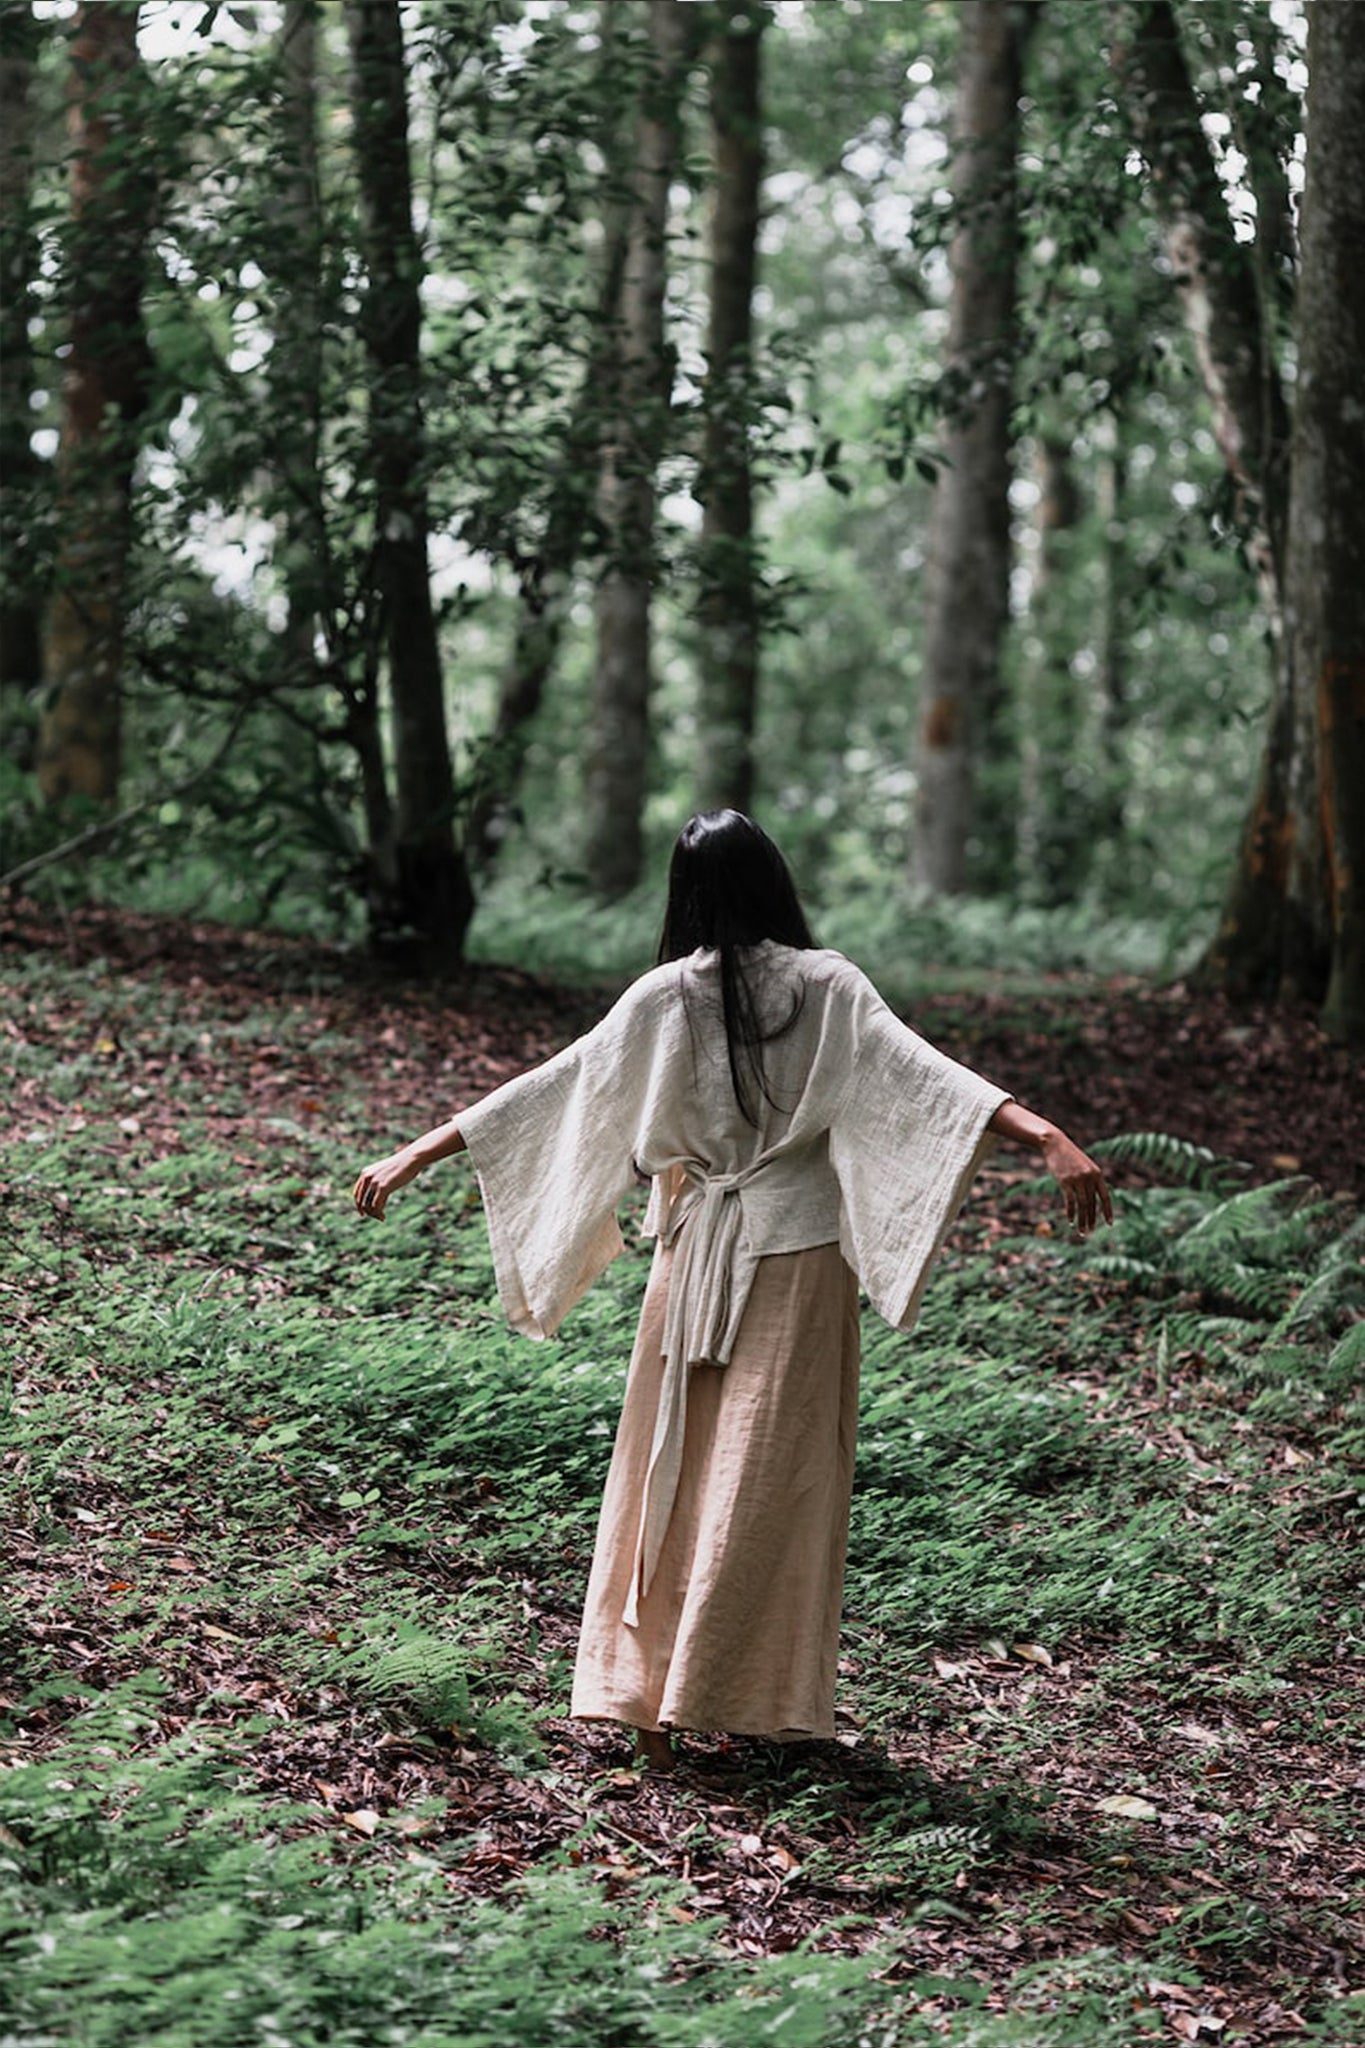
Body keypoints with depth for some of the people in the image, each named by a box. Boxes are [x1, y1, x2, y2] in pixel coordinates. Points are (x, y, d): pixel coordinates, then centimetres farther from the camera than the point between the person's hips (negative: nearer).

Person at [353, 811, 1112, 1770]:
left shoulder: (665, 996, -2)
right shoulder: (826, 987, -6)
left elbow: (554, 1088, 0)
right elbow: (918, 1070, -19)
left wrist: (416, 1153, 6)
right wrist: (1047, 1135, -27)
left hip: (700, 1250, 1)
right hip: (800, 1250, -1)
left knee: (672, 1471, 10)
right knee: (766, 1481, 1)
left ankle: (646, 1696, 9)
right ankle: (746, 1703, 0)